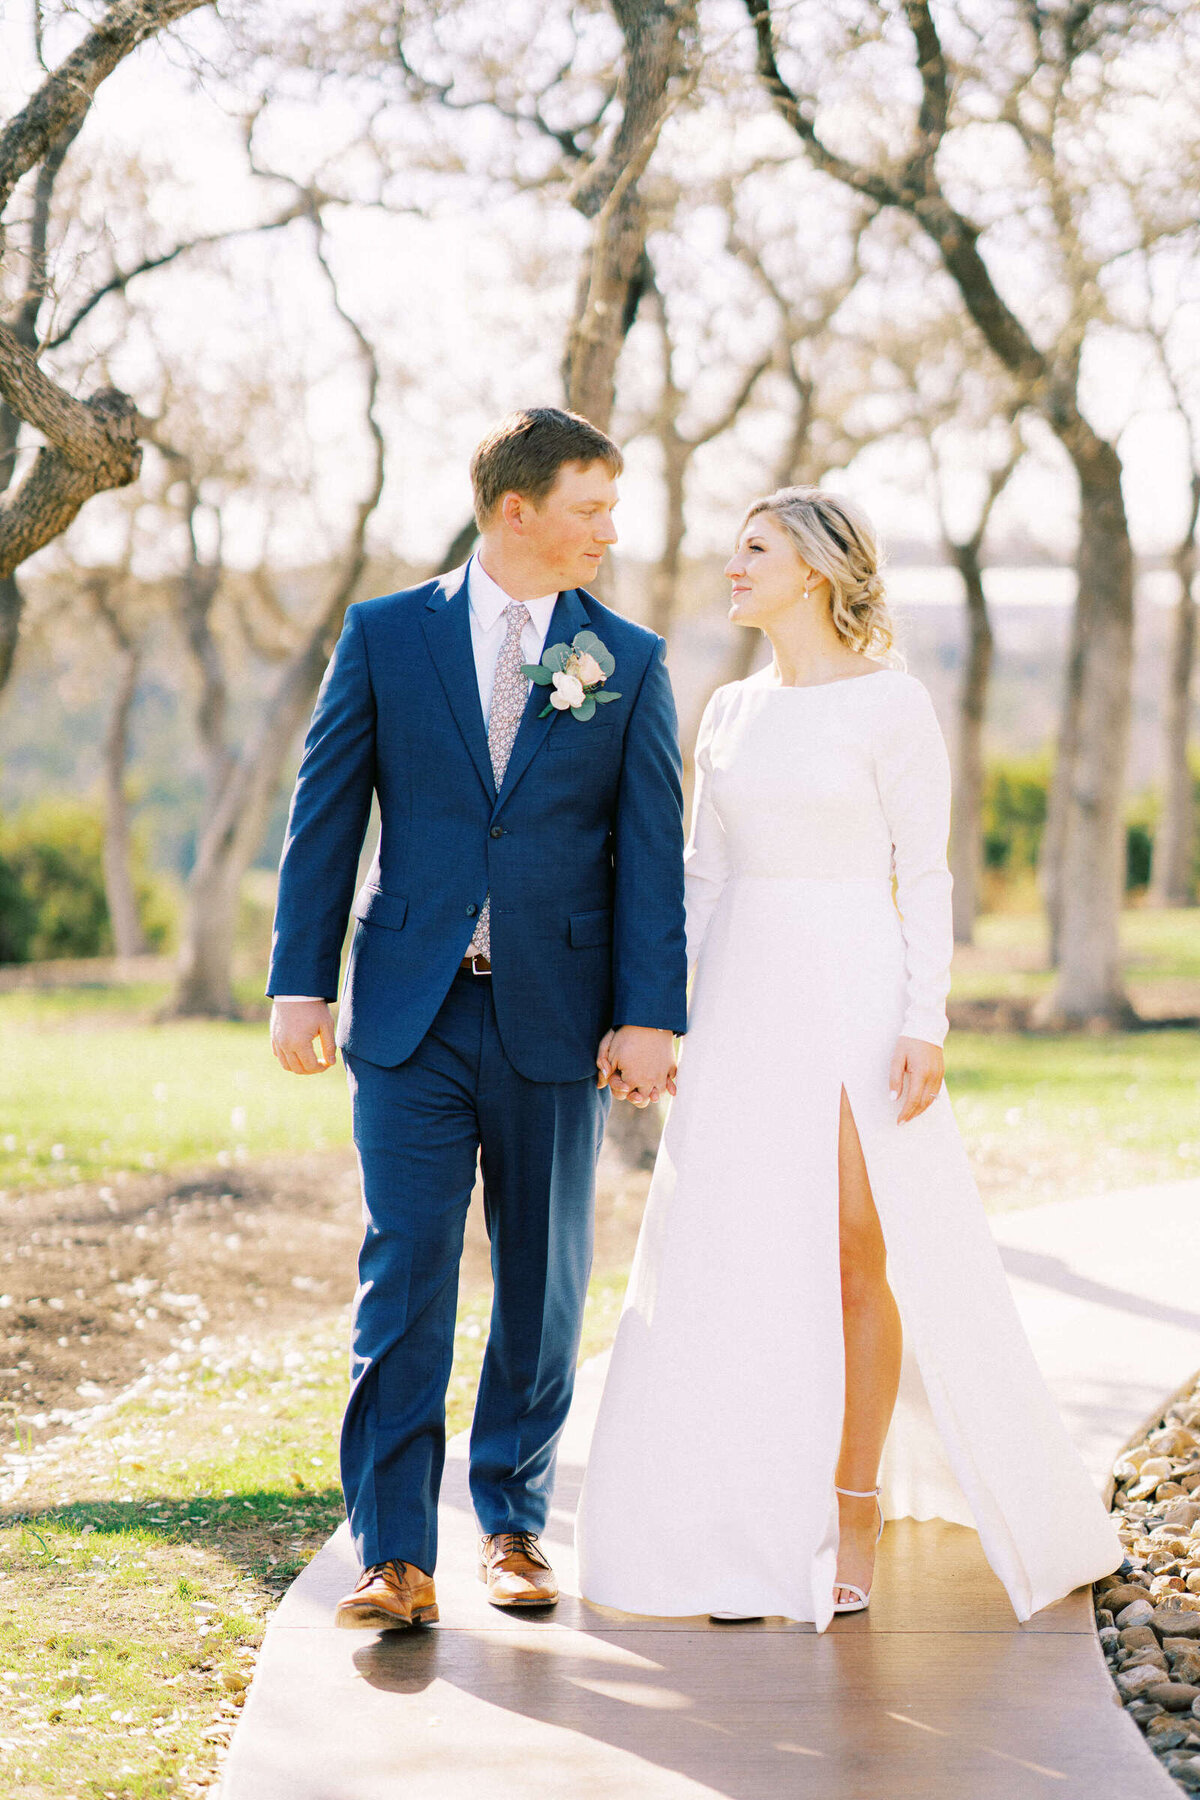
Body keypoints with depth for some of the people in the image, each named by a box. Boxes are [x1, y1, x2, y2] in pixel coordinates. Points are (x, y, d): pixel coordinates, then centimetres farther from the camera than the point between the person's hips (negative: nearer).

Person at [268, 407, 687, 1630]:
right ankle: (395, 1556, -3)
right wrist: (301, 982, -3)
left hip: (554, 1021, 1)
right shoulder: (385, 636, 4)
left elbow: (650, 847, 1)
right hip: (411, 1013, -1)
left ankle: (513, 1523, 25)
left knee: (542, 1281, 10)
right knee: (403, 1277, -6)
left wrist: (651, 1014, -7)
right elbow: (325, 814, 4)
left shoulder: (629, 662, 5)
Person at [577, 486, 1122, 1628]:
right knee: (742, 1264, 2)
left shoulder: (891, 705, -3)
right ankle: (757, 1532, 9)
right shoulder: (730, 711, 13)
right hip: (743, 1006, 5)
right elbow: (702, 876, 15)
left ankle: (855, 1521, 8)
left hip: (855, 998, -5)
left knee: (864, 1255, -3)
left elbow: (924, 879, -5)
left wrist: (925, 1024, -13)